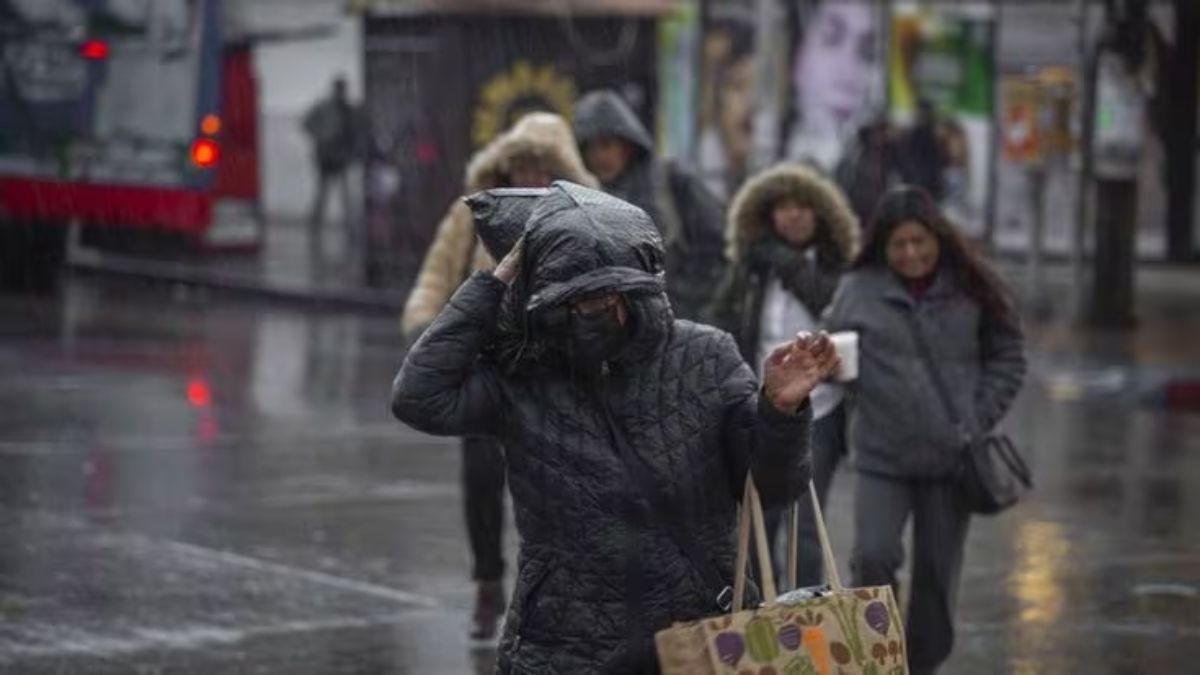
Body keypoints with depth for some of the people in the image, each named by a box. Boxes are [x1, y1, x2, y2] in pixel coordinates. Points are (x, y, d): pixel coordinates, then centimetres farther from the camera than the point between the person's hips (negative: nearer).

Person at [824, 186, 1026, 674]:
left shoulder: (970, 290, 1)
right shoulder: (858, 290, 1)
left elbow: (1008, 357, 8)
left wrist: (980, 419, 0)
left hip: (951, 457, 1)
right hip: (882, 457, -1)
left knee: (938, 573, 7)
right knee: (873, 559, -15)